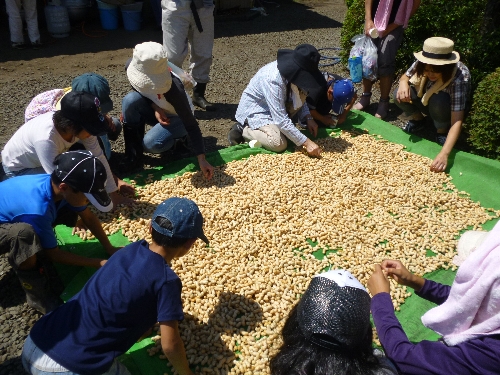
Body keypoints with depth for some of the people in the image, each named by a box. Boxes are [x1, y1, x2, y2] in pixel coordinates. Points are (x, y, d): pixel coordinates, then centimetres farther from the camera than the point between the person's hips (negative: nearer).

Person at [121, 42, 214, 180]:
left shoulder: (174, 90, -37)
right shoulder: (132, 66, -25)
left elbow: (191, 125, -33)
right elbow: (137, 88, -4)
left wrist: (202, 159, -36)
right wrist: (155, 108, -24)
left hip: (177, 118, -5)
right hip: (157, 112, 5)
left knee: (151, 144, -32)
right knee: (130, 100, -28)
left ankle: (178, 138, 3)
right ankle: (133, 154, -14)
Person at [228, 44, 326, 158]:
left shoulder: (292, 70, -12)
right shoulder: (273, 79, -35)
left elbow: (299, 99, 6)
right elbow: (281, 120, -35)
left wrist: (308, 118, -10)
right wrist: (306, 142, -34)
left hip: (275, 107, 8)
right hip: (254, 110, -8)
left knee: (301, 91, -13)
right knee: (279, 144, -27)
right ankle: (243, 129, -4)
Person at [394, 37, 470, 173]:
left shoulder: (459, 78, -37)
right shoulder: (422, 63, -26)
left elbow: (457, 121, -42)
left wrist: (444, 154, -55)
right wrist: (403, 83, -33)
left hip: (447, 109, -3)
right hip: (426, 101, 4)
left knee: (438, 101, -38)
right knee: (399, 95, -24)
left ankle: (442, 130, -7)